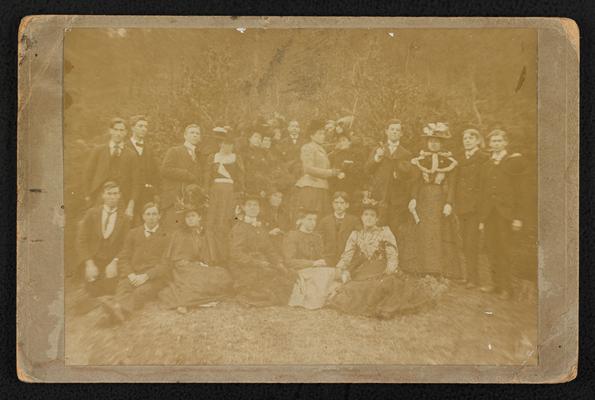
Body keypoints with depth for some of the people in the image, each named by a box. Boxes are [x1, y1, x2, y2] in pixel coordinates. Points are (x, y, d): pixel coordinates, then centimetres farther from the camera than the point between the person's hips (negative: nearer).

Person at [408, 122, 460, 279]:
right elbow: (416, 181, 7)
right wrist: (413, 198, -6)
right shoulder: (420, 159, 9)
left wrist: (449, 203, -10)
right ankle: (426, 271, 1)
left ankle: (444, 272, 2)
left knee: (442, 235, -3)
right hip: (424, 201, 1)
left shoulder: (448, 160, 4)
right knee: (425, 235, -3)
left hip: (440, 201, -1)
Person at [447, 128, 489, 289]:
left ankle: (473, 278, 0)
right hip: (461, 205, 6)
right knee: (465, 243, 8)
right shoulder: (460, 159, 15)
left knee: (472, 243, -6)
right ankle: (467, 275, 15)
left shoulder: (484, 158, -4)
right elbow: (454, 181, 12)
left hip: (475, 205, -6)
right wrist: (450, 202, 4)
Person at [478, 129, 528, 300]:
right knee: (491, 250, 4)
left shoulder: (513, 161, 2)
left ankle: (506, 287, 5)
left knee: (504, 250, -3)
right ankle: (496, 282, 16)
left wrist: (518, 217, -8)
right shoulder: (486, 166, 16)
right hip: (489, 214, 4)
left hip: (505, 213, -4)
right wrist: (481, 219, 12)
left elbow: (518, 191, -2)